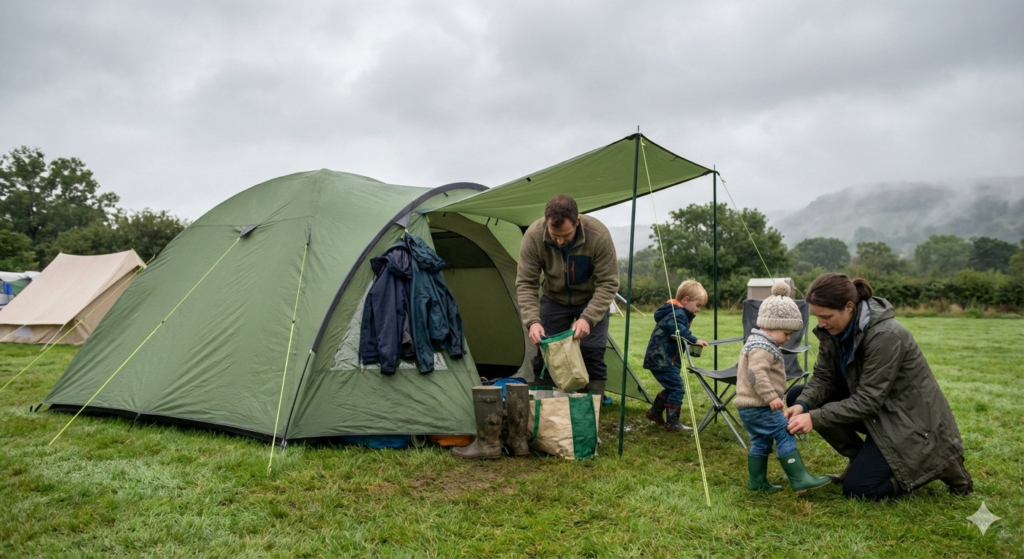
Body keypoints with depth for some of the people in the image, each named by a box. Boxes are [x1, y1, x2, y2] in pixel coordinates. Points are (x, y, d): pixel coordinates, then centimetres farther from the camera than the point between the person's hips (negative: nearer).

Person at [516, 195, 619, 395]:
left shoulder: (598, 235, -35)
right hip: (554, 300, 2)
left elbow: (608, 284, -26)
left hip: (591, 300, -2)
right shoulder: (533, 236, -30)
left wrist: (588, 318, -37)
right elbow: (525, 284, -23)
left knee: (592, 355, -11)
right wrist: (532, 321, -36)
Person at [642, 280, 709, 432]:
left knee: (672, 387, 21)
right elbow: (676, 329, -39)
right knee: (677, 388, -9)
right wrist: (694, 340, -38)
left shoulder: (678, 312, 17)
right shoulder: (678, 313, -18)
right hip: (661, 359, -11)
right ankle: (672, 422, -2)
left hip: (662, 358, 11)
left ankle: (655, 412, 35)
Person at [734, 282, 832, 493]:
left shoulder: (760, 344, 17)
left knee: (761, 442, 16)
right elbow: (757, 374, -28)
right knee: (785, 436, -8)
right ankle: (800, 479, -6)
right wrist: (771, 397, -29)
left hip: (751, 407, 11)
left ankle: (757, 482, 22)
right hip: (760, 407, -11)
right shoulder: (761, 347, -18)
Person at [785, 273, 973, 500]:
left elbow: (868, 400, -29)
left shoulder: (885, 335, -31)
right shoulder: (833, 330, -9)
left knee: (856, 487, -14)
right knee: (801, 397, -7)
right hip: (876, 408, 8)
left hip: (910, 418, -8)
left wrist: (815, 418, -32)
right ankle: (863, 459, 7)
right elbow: (823, 377, -5)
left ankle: (939, 465, 4)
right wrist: (802, 405, -25)